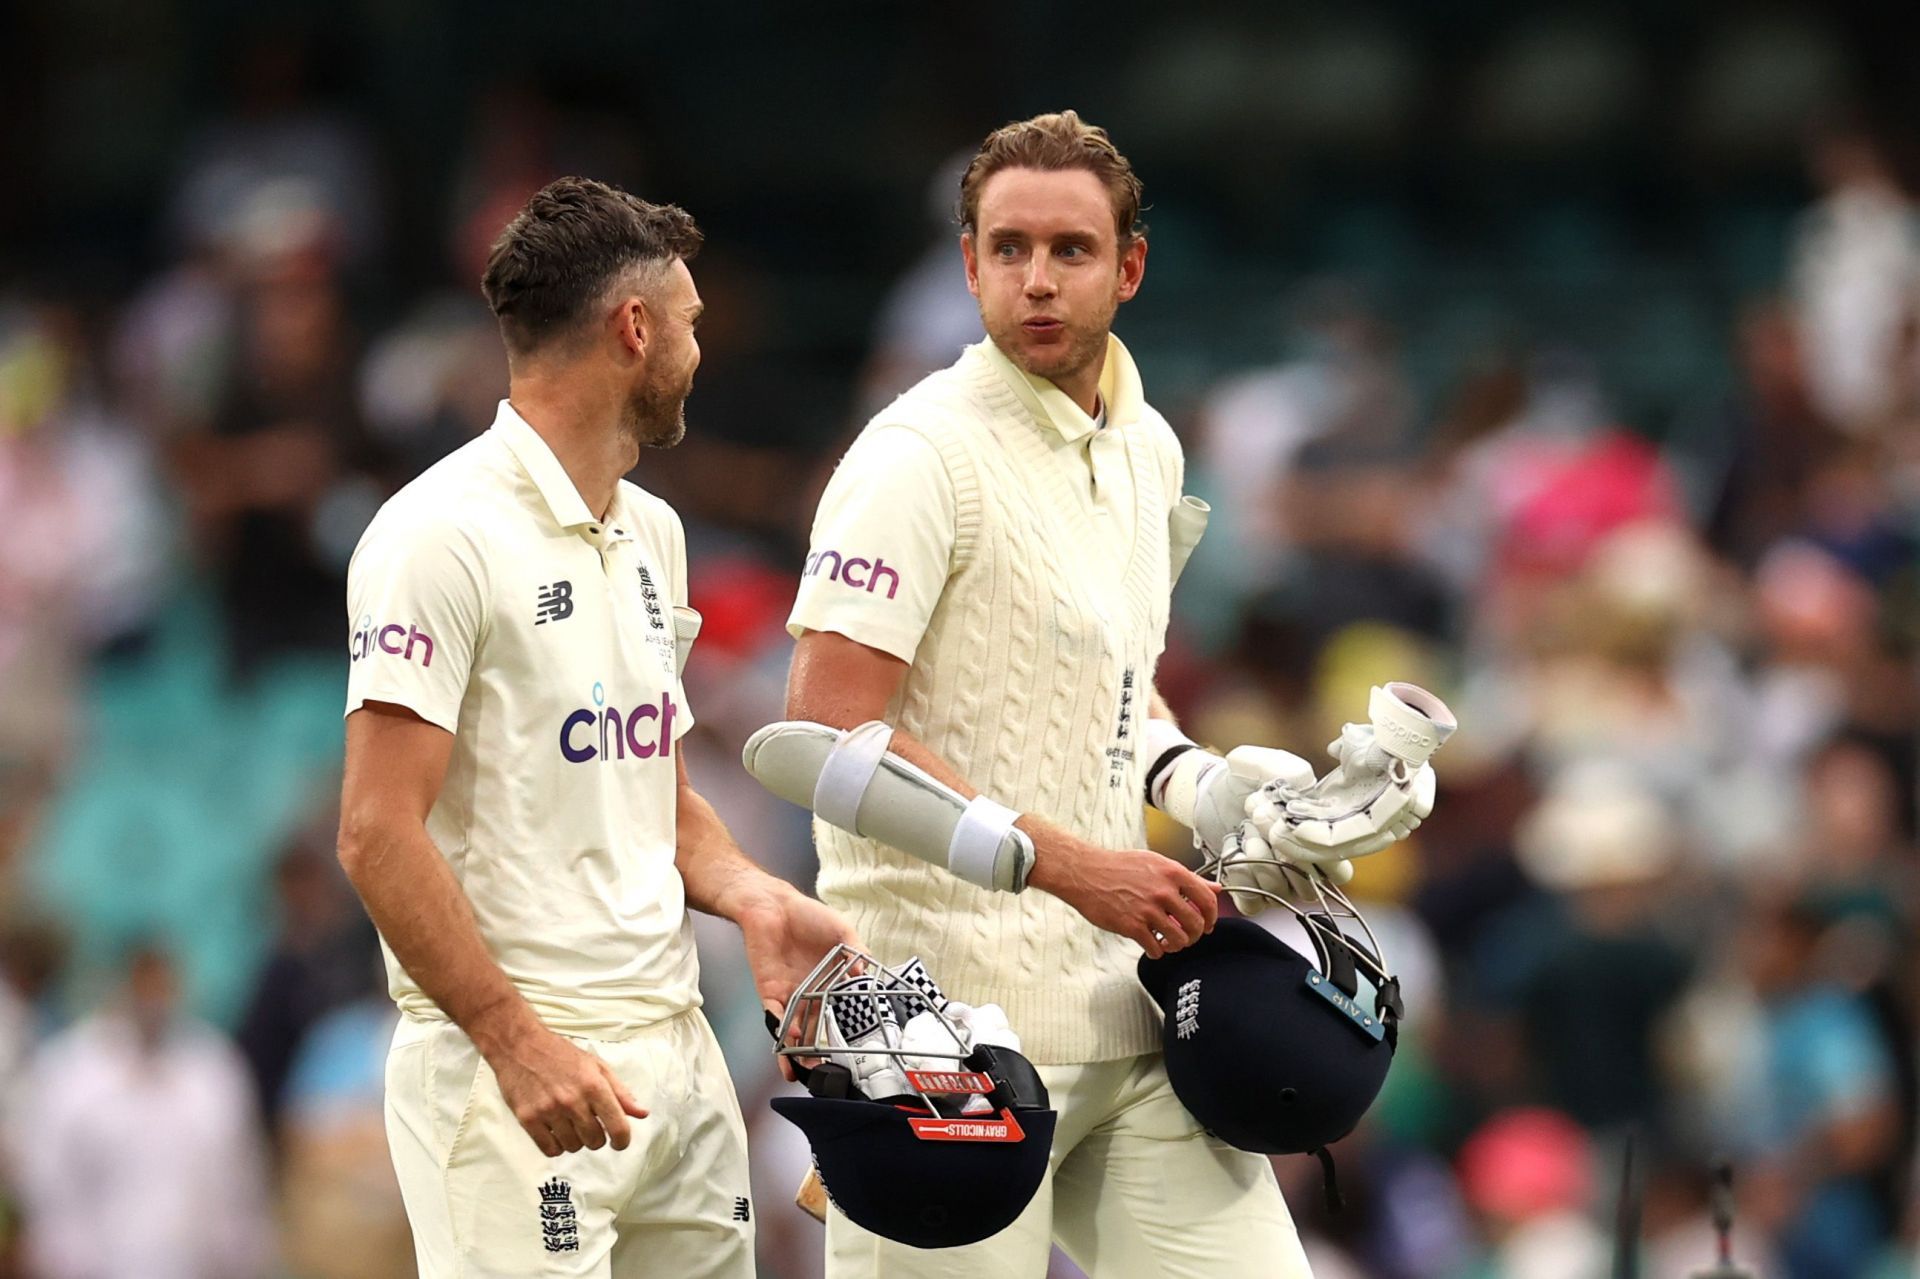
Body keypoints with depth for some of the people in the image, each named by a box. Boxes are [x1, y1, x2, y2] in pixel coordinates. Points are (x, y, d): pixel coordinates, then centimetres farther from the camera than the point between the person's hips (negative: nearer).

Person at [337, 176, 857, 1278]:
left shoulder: (651, 533, 17)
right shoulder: (446, 535, -11)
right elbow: (380, 832, -16)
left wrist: (754, 898, 6)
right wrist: (516, 1040, -22)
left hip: (676, 1051, 8)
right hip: (513, 1070, -8)